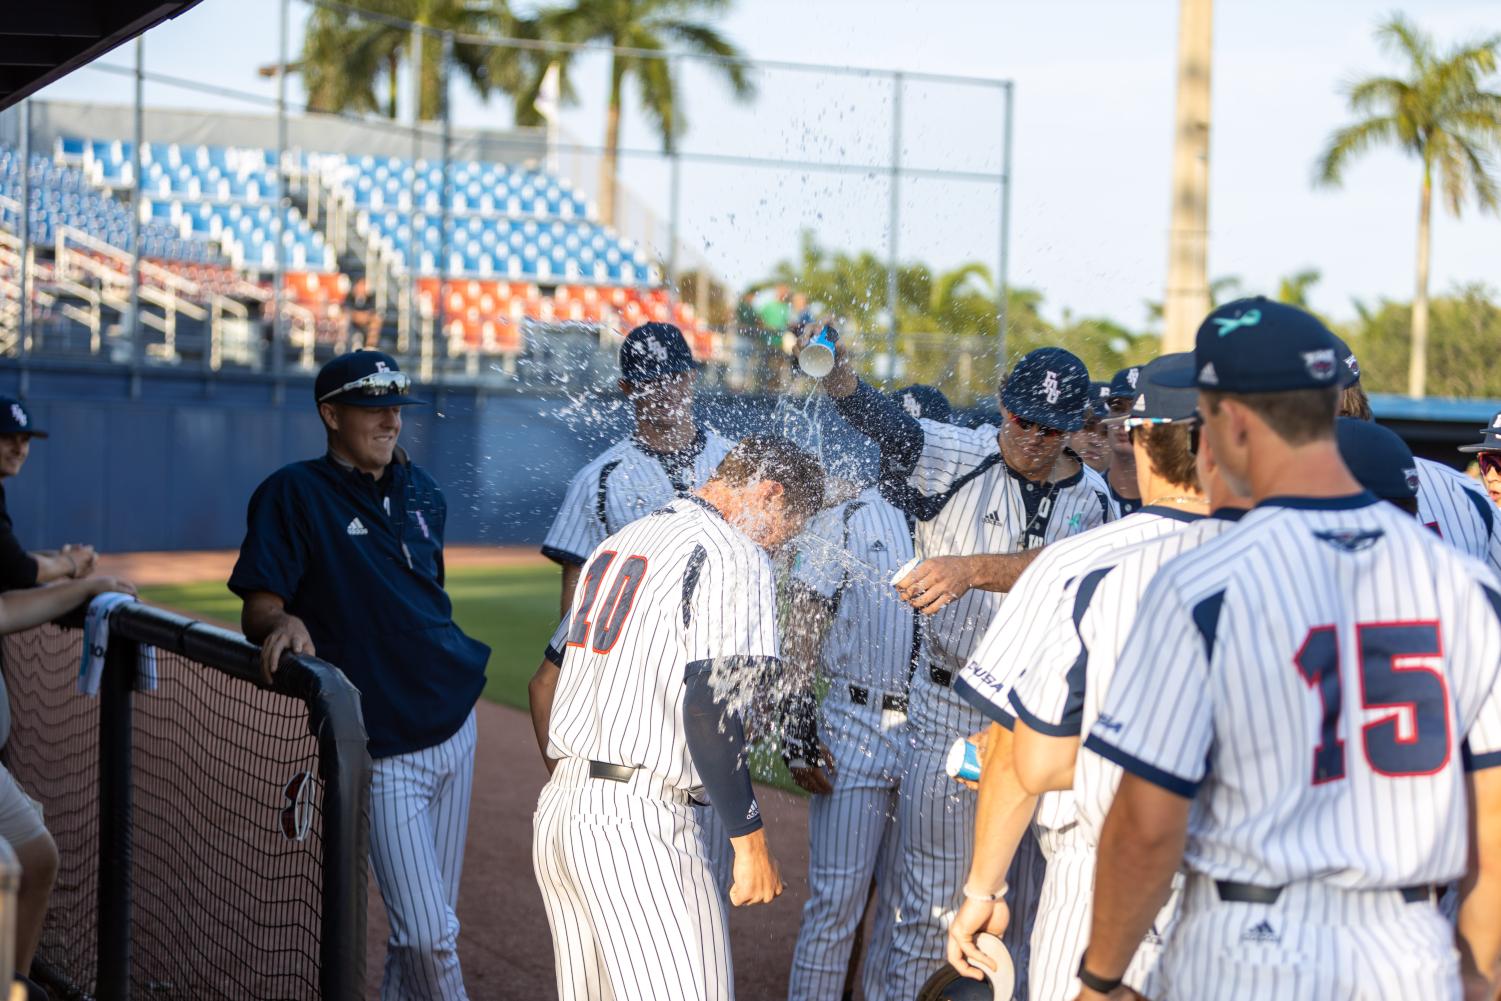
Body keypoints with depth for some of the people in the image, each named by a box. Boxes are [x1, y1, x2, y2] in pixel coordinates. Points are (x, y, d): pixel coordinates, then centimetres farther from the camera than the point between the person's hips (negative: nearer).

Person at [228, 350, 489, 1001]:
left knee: (434, 918, 13)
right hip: (383, 748, -6)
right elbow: (257, 609, -12)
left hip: (454, 722, 7)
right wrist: (284, 621, -34)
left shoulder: (422, 493, 12)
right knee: (427, 932, -11)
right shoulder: (294, 494, -7)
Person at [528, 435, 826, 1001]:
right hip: (643, 825, -9)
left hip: (557, 808, 9)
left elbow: (544, 687, 24)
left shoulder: (620, 542, 19)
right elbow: (707, 707, -18)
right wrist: (749, 840, -14)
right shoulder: (733, 555, -7)